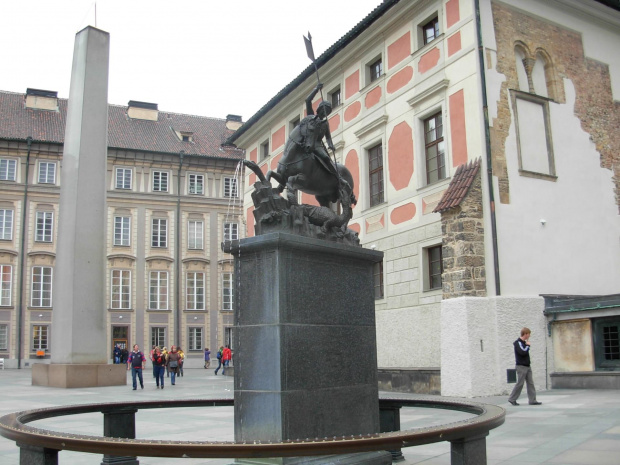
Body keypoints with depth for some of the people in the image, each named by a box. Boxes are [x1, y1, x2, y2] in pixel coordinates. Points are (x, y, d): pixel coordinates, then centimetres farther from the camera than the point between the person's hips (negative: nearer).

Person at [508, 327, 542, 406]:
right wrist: (528, 345, -12)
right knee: (520, 383, -5)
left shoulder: (524, 342, 15)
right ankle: (512, 399, 7)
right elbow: (523, 352, -24)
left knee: (530, 383, 5)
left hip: (527, 366, 9)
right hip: (521, 366, -9)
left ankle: (532, 400, 6)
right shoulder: (517, 343, -13)